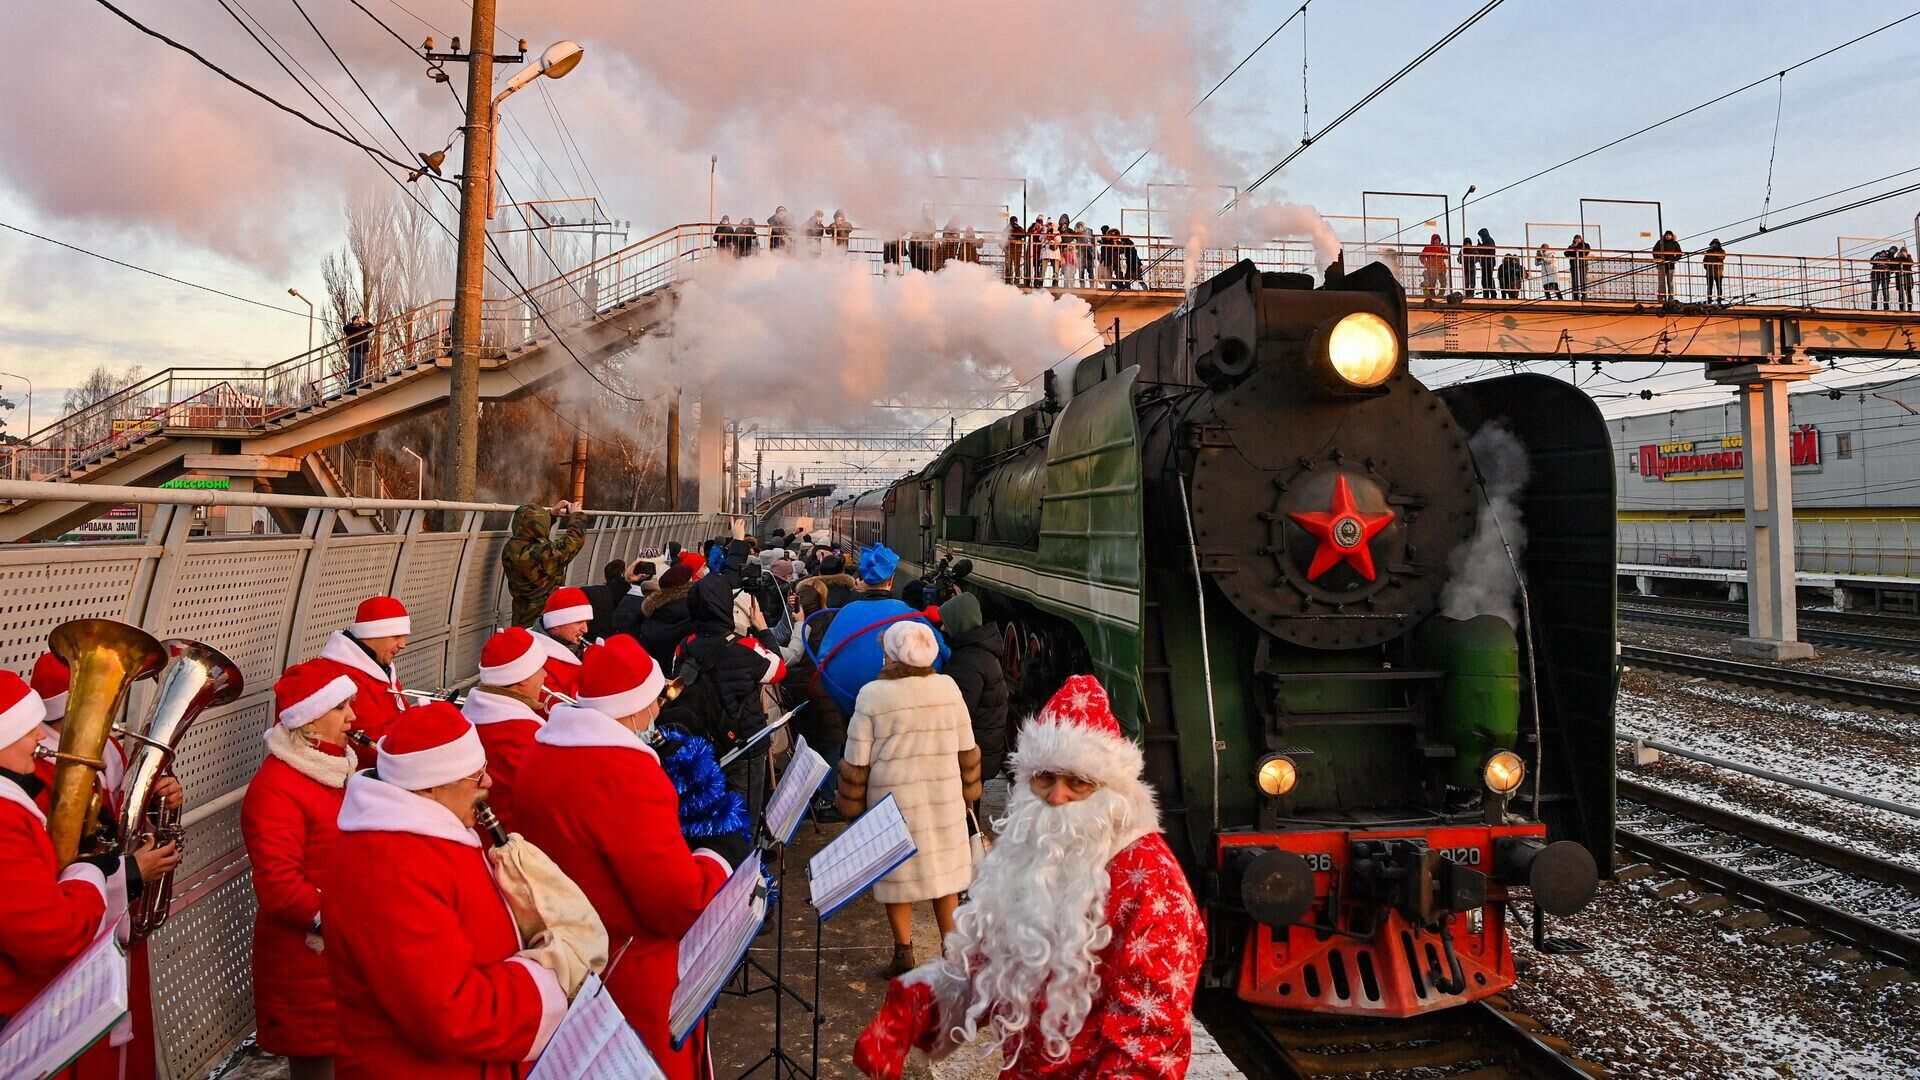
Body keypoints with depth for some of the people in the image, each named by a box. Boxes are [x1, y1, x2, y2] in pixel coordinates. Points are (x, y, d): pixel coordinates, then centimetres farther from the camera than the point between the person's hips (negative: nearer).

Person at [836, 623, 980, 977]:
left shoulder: (873, 695, -14)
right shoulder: (948, 687, -4)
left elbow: (856, 760, -9)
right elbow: (966, 749, 4)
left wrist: (852, 804, 4)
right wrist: (967, 793, 17)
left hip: (893, 800, -3)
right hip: (944, 798, 3)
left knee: (898, 873, 11)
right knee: (943, 869, 14)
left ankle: (904, 951, 18)